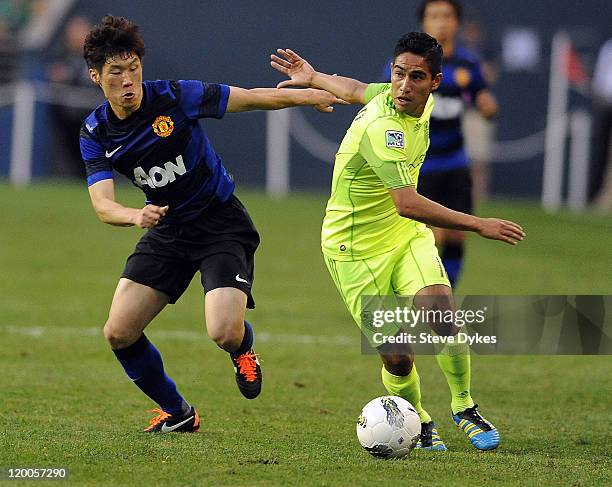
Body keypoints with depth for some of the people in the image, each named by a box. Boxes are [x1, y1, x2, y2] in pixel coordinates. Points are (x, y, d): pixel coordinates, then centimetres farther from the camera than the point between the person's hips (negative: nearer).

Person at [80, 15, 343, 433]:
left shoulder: (175, 97, -17)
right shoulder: (96, 133, -6)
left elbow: (252, 98, -14)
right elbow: (102, 204, -17)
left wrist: (305, 95, -28)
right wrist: (135, 215, -39)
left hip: (222, 226, -4)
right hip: (168, 232, 5)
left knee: (224, 333, -24)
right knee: (119, 333, -6)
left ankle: (243, 348, 16)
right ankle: (177, 413, 18)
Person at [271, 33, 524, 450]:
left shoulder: (424, 103, -3)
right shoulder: (382, 128, -30)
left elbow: (356, 90, 16)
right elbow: (407, 203, -36)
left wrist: (313, 79, 35)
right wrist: (478, 225, -34)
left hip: (406, 235, 6)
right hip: (356, 249, -6)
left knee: (440, 308, -21)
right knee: (397, 357, -9)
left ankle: (464, 407, -1)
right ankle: (418, 422, 22)